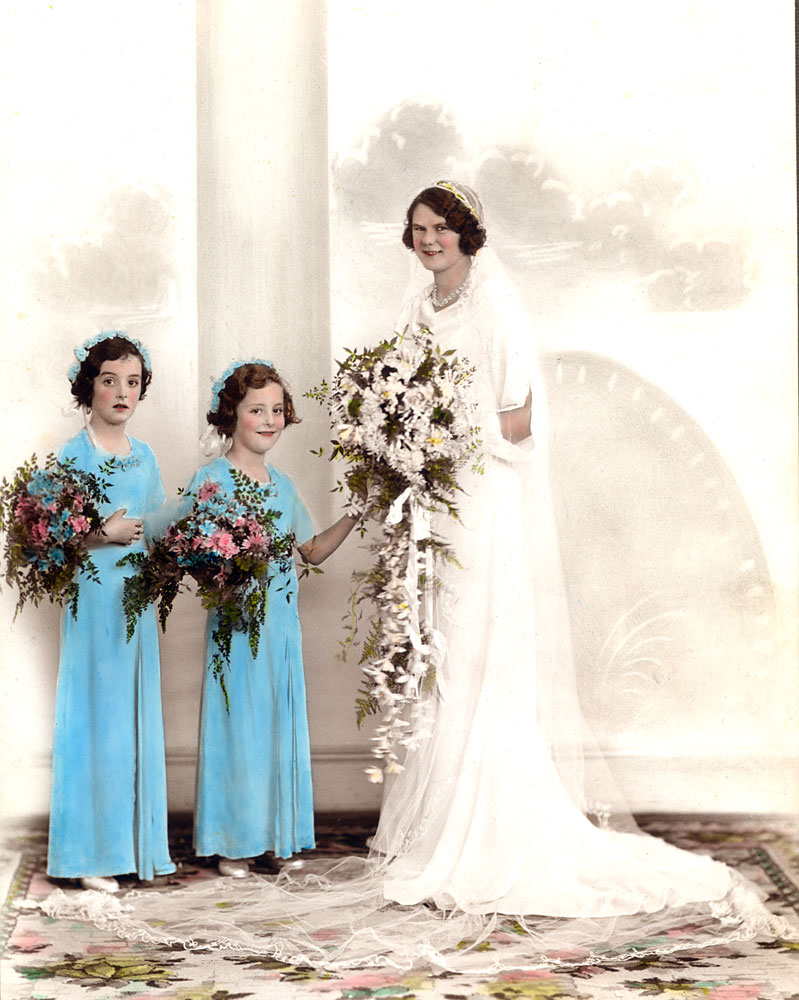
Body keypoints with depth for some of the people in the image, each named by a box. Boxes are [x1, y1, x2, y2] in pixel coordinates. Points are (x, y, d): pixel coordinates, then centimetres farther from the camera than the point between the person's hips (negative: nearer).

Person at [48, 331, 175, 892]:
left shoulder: (145, 457, 13)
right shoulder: (73, 456, -6)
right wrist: (104, 535, -19)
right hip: (93, 598, -6)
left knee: (138, 716, 8)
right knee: (96, 715, -3)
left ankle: (137, 844, 16)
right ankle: (91, 854, 4)